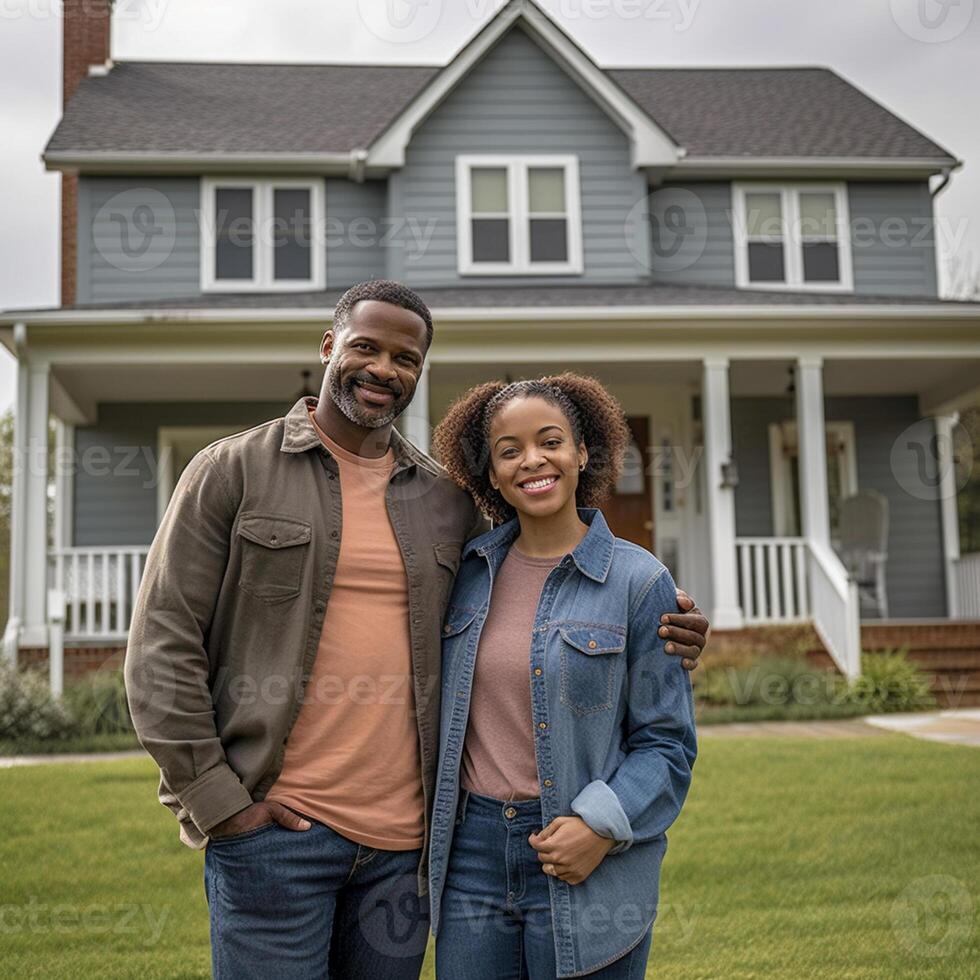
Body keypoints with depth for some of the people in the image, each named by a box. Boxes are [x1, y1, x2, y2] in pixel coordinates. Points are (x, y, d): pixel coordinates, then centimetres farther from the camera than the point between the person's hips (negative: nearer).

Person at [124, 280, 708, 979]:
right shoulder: (233, 471, 0)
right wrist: (215, 802, -8)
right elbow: (163, 646, -3)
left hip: (404, 842, 4)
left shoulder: (447, 499, 10)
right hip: (274, 828, -3)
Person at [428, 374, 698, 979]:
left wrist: (604, 826, -15)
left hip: (585, 865, -3)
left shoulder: (639, 581, -6)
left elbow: (667, 742, -3)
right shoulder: (470, 570, 5)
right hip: (472, 849, 3)